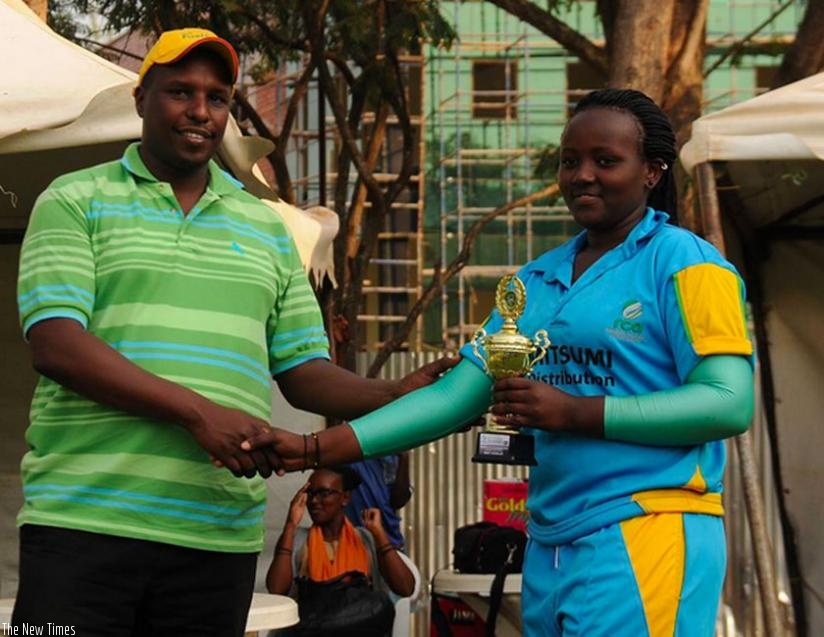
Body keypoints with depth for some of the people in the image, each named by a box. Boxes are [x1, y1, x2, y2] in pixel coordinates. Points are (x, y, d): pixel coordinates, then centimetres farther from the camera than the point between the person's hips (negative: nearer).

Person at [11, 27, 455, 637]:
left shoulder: (266, 228, 19)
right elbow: (55, 345, -9)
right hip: (83, 519, -3)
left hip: (219, 540, 4)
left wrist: (393, 395, -4)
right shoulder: (75, 202, 5)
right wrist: (198, 410, -18)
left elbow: (303, 370, 16)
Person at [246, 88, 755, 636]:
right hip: (550, 543, 7)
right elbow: (459, 393, 11)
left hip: (643, 537, -7)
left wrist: (572, 412, -18)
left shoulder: (683, 263, -4)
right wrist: (317, 449, 1)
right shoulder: (538, 278, 16)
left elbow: (730, 404, -14)